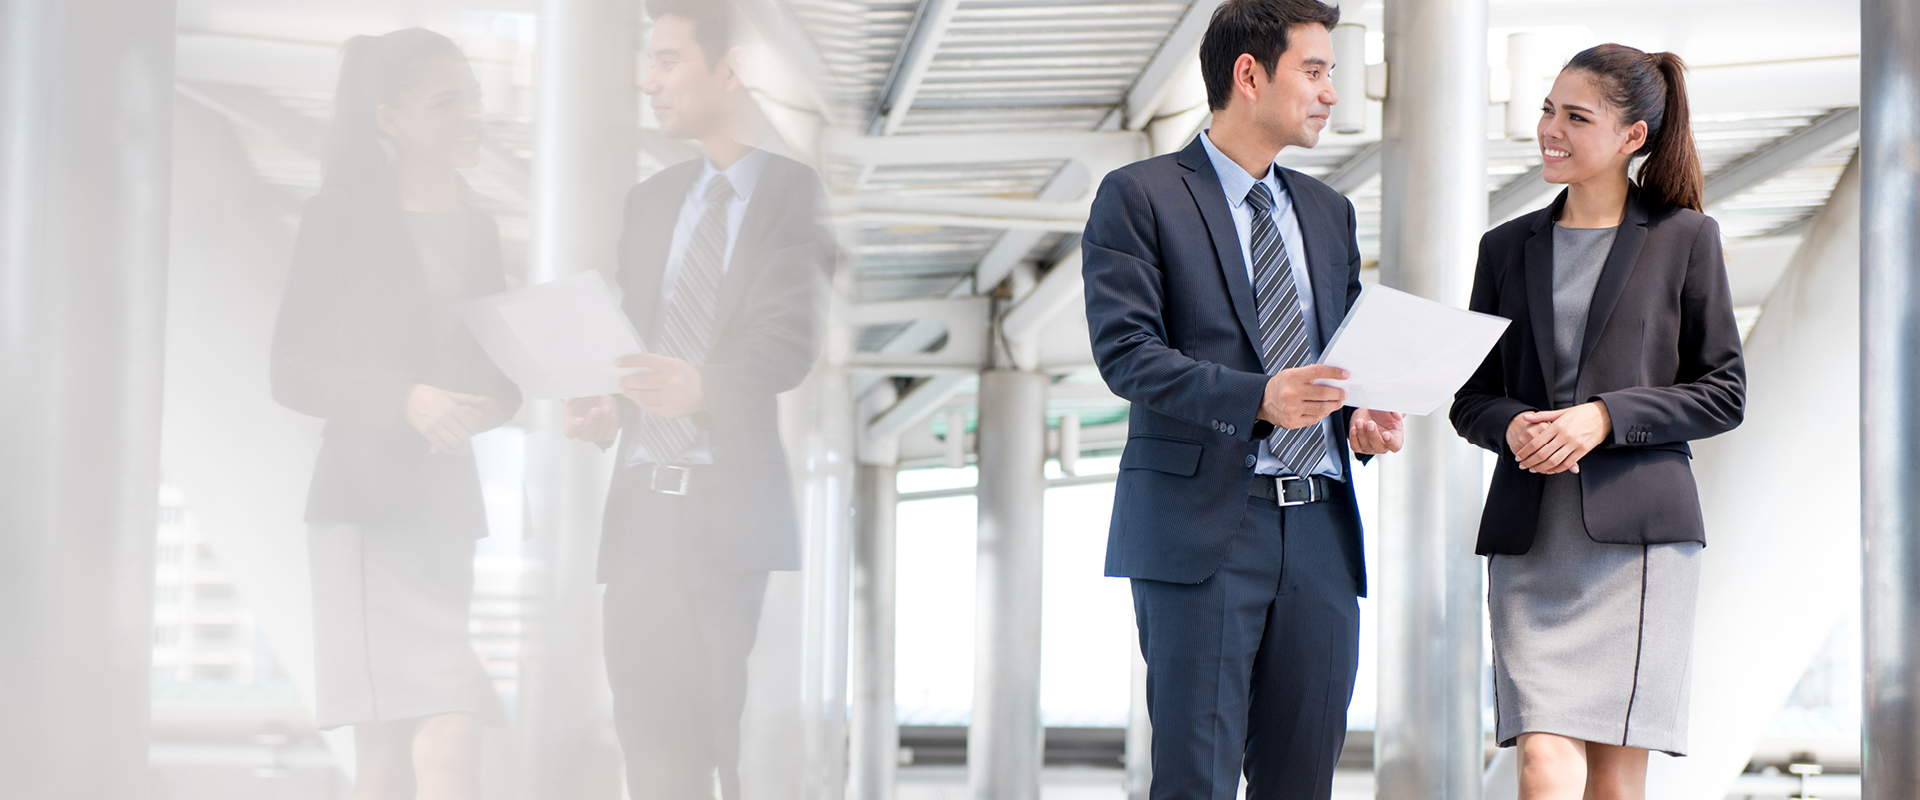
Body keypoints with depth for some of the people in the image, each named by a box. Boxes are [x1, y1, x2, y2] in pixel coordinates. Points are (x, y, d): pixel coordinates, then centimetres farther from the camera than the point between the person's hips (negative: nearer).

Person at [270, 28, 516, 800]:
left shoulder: (477, 229, 16)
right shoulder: (341, 217, -1)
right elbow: (294, 372, -6)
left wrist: (487, 404, -6)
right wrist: (406, 399, -21)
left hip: (446, 507, 6)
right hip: (367, 504, -6)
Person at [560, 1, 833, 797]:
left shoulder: (794, 193, 1)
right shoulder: (649, 201, 20)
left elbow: (791, 341, -12)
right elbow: (632, 336, 18)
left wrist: (701, 385, -31)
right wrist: (607, 404, -4)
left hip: (739, 507, -6)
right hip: (644, 504, 6)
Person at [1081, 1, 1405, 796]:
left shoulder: (1328, 212, 19)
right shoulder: (1139, 196, -1)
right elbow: (1125, 349, -11)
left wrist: (1364, 417, 0)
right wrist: (1255, 399, -24)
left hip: (1320, 529, 6)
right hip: (1203, 526, -6)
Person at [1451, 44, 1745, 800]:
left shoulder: (1685, 238, 5)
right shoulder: (1507, 248, 13)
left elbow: (1723, 393, 3)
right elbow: (1469, 398, 16)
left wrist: (1606, 416, -11)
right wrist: (1512, 426, -8)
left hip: (1638, 532, -2)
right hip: (1530, 536, 2)